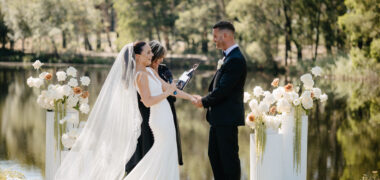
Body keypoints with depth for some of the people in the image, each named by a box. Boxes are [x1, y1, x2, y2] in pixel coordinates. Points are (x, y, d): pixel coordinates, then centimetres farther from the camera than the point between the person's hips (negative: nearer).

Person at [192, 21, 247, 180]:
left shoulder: (235, 60, -19)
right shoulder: (228, 57, 13)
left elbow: (222, 90, -22)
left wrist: (204, 102, -8)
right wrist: (205, 99, 4)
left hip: (228, 118, -10)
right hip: (219, 118, 10)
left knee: (229, 157, -2)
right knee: (214, 154, 16)